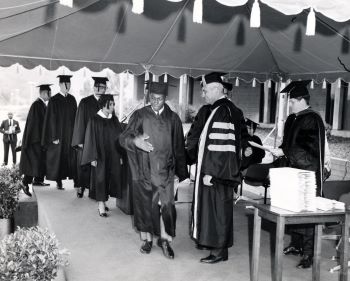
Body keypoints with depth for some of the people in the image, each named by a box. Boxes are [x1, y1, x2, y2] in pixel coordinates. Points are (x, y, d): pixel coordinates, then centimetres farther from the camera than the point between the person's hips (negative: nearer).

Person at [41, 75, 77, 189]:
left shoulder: (72, 99, 8)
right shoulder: (54, 100, -6)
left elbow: (75, 117, 11)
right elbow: (51, 119, -9)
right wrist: (54, 137, -14)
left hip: (71, 134, 4)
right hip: (59, 134, -4)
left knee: (72, 157, 4)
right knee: (58, 157, 2)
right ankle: (59, 182, 11)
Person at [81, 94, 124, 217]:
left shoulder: (114, 120, 7)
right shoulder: (95, 120, -7)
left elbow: (119, 138, 10)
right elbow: (91, 139, -8)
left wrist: (120, 155, 6)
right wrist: (93, 158, -13)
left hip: (113, 155, 5)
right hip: (100, 156, -5)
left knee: (109, 178, 8)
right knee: (100, 178, -3)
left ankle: (102, 202, 22)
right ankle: (101, 207, 0)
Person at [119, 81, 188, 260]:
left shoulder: (173, 118, 5)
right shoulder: (139, 116, 1)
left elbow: (179, 147, 9)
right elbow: (123, 138, -7)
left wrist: (181, 171, 8)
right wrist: (135, 141, -30)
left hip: (165, 169, 0)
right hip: (143, 169, 0)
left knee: (166, 203, -7)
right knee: (145, 204, 7)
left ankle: (164, 239, 8)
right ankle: (147, 239, 21)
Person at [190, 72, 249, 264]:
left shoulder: (222, 111, -19)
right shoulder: (228, 109, 11)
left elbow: (220, 146, -24)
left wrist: (210, 173, -22)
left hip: (217, 171, -10)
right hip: (219, 170, 10)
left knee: (217, 210, 0)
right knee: (212, 208, 16)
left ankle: (219, 251, 10)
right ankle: (213, 242, 27)